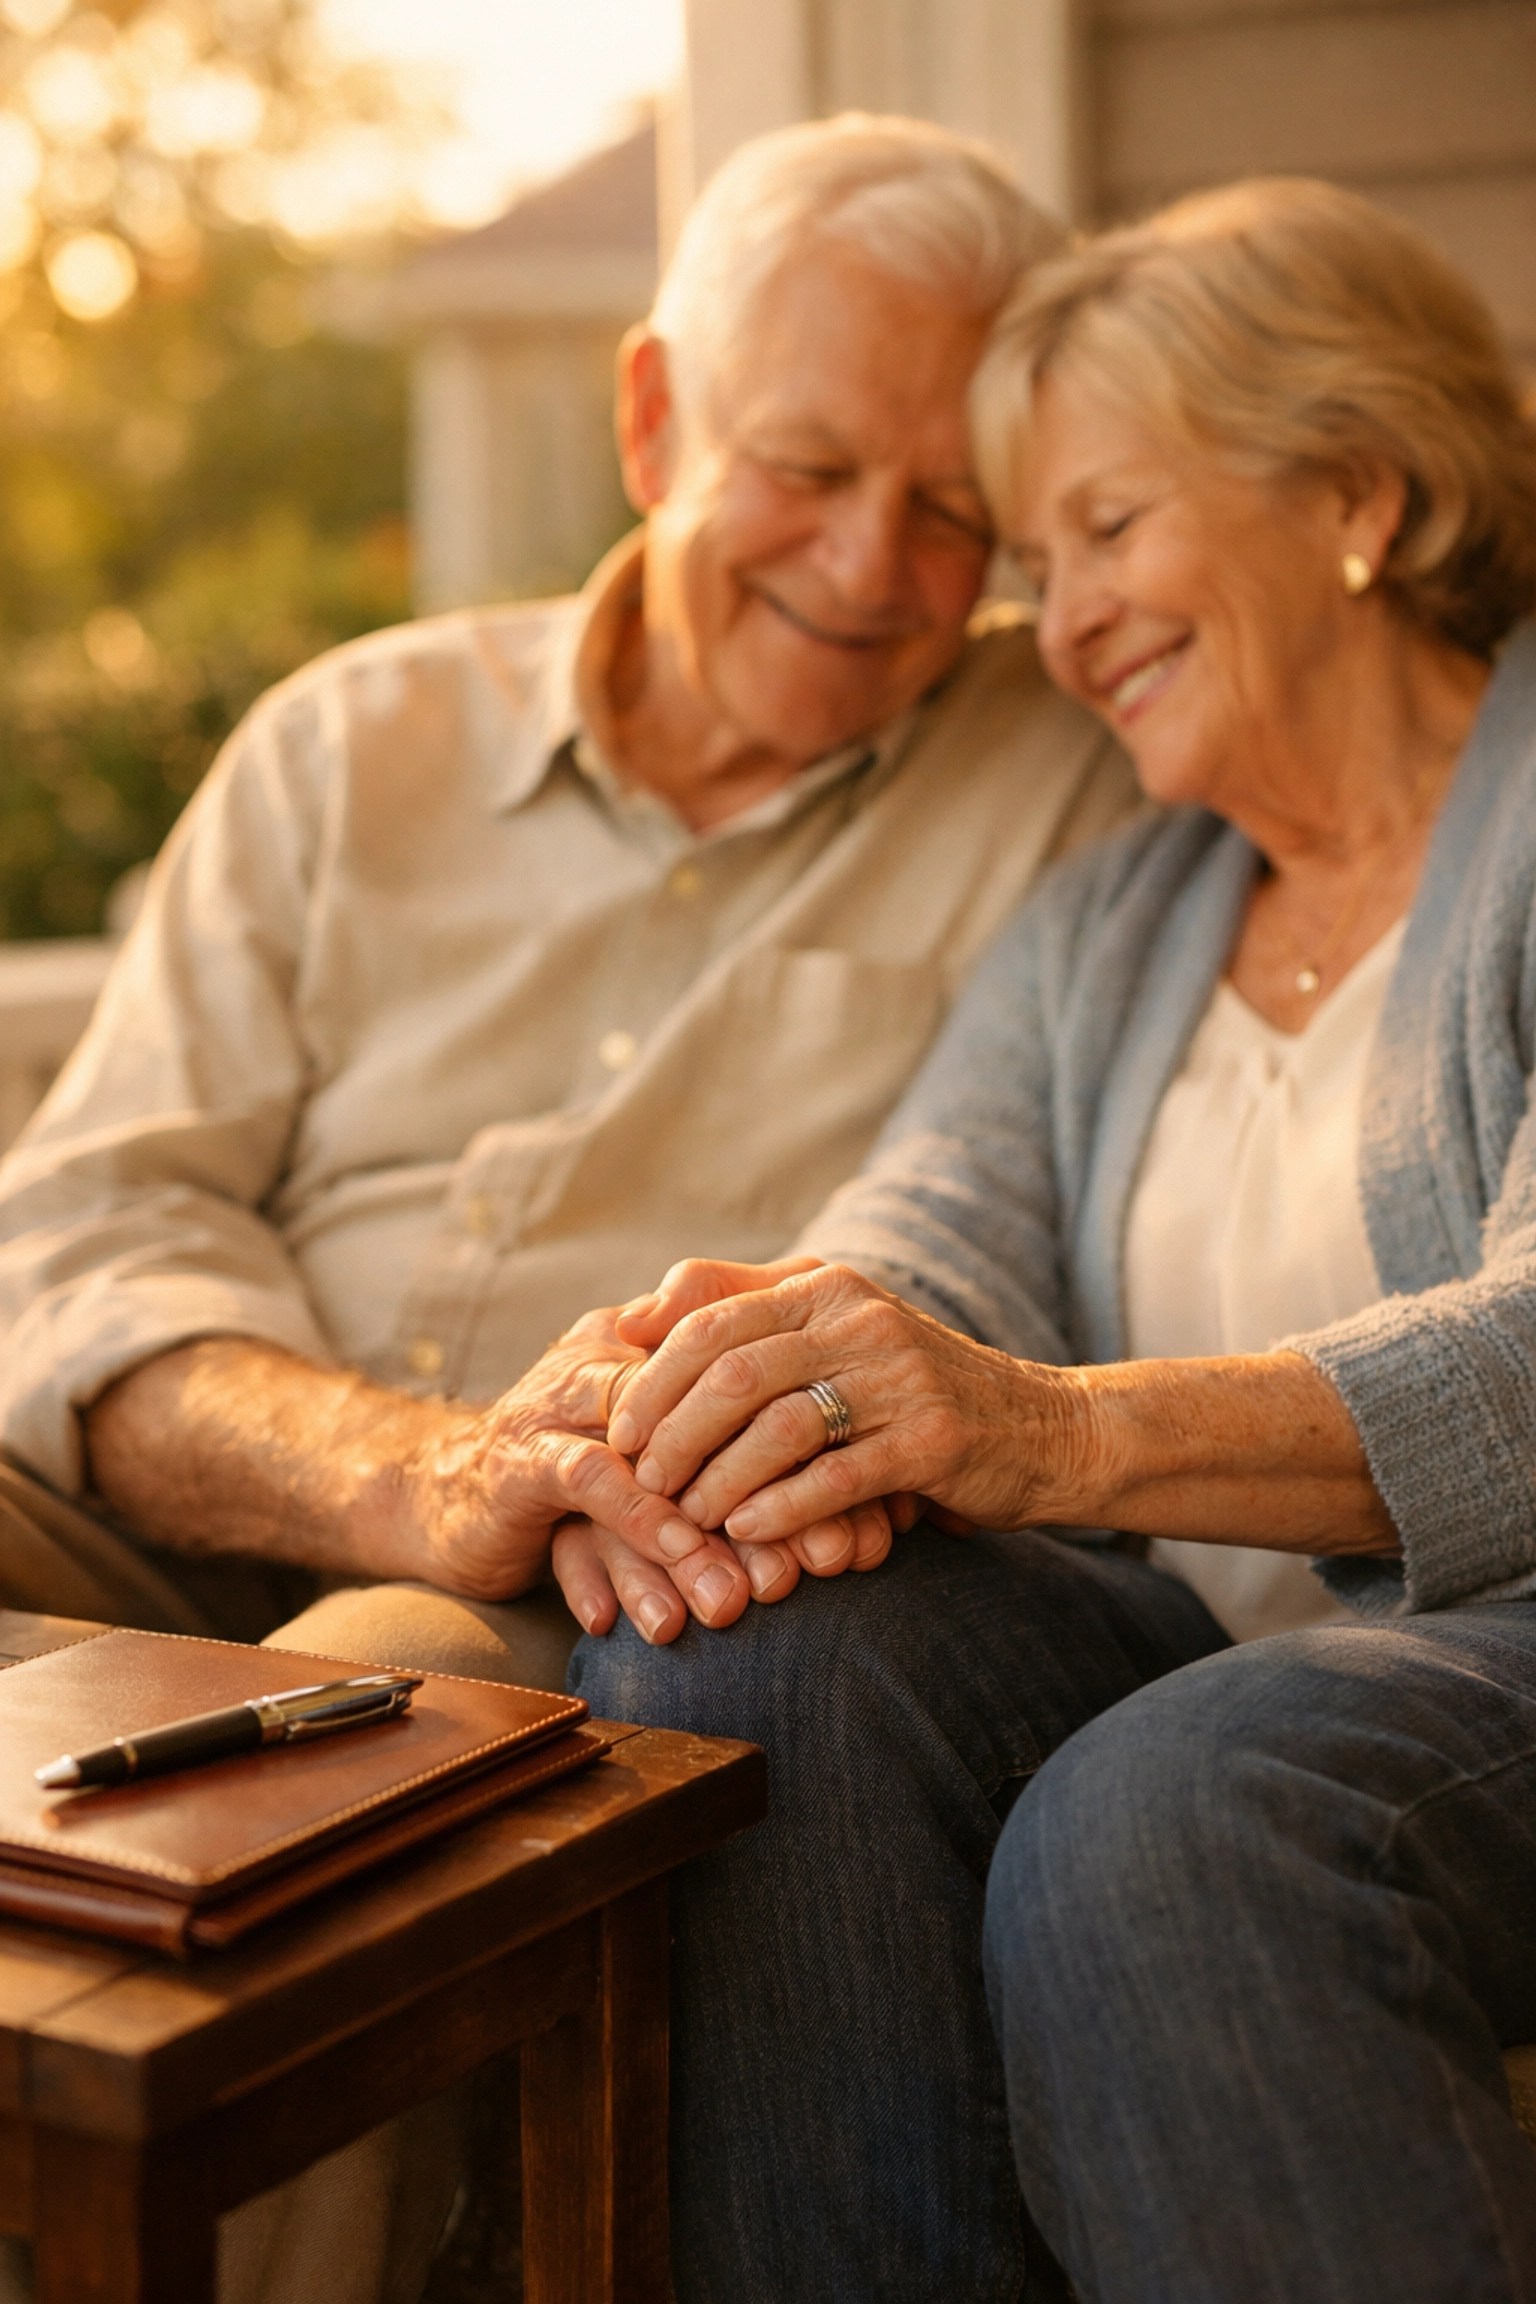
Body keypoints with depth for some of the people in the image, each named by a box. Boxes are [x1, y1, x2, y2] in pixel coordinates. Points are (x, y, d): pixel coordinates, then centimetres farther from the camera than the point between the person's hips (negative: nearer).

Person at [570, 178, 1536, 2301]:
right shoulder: (1103, 927, 21)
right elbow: (934, 1241, 3)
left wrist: (1063, 1428, -34)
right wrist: (769, 1378, -22)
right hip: (1194, 1642, 5)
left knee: (1162, 1829, -35)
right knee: (730, 1652, -23)